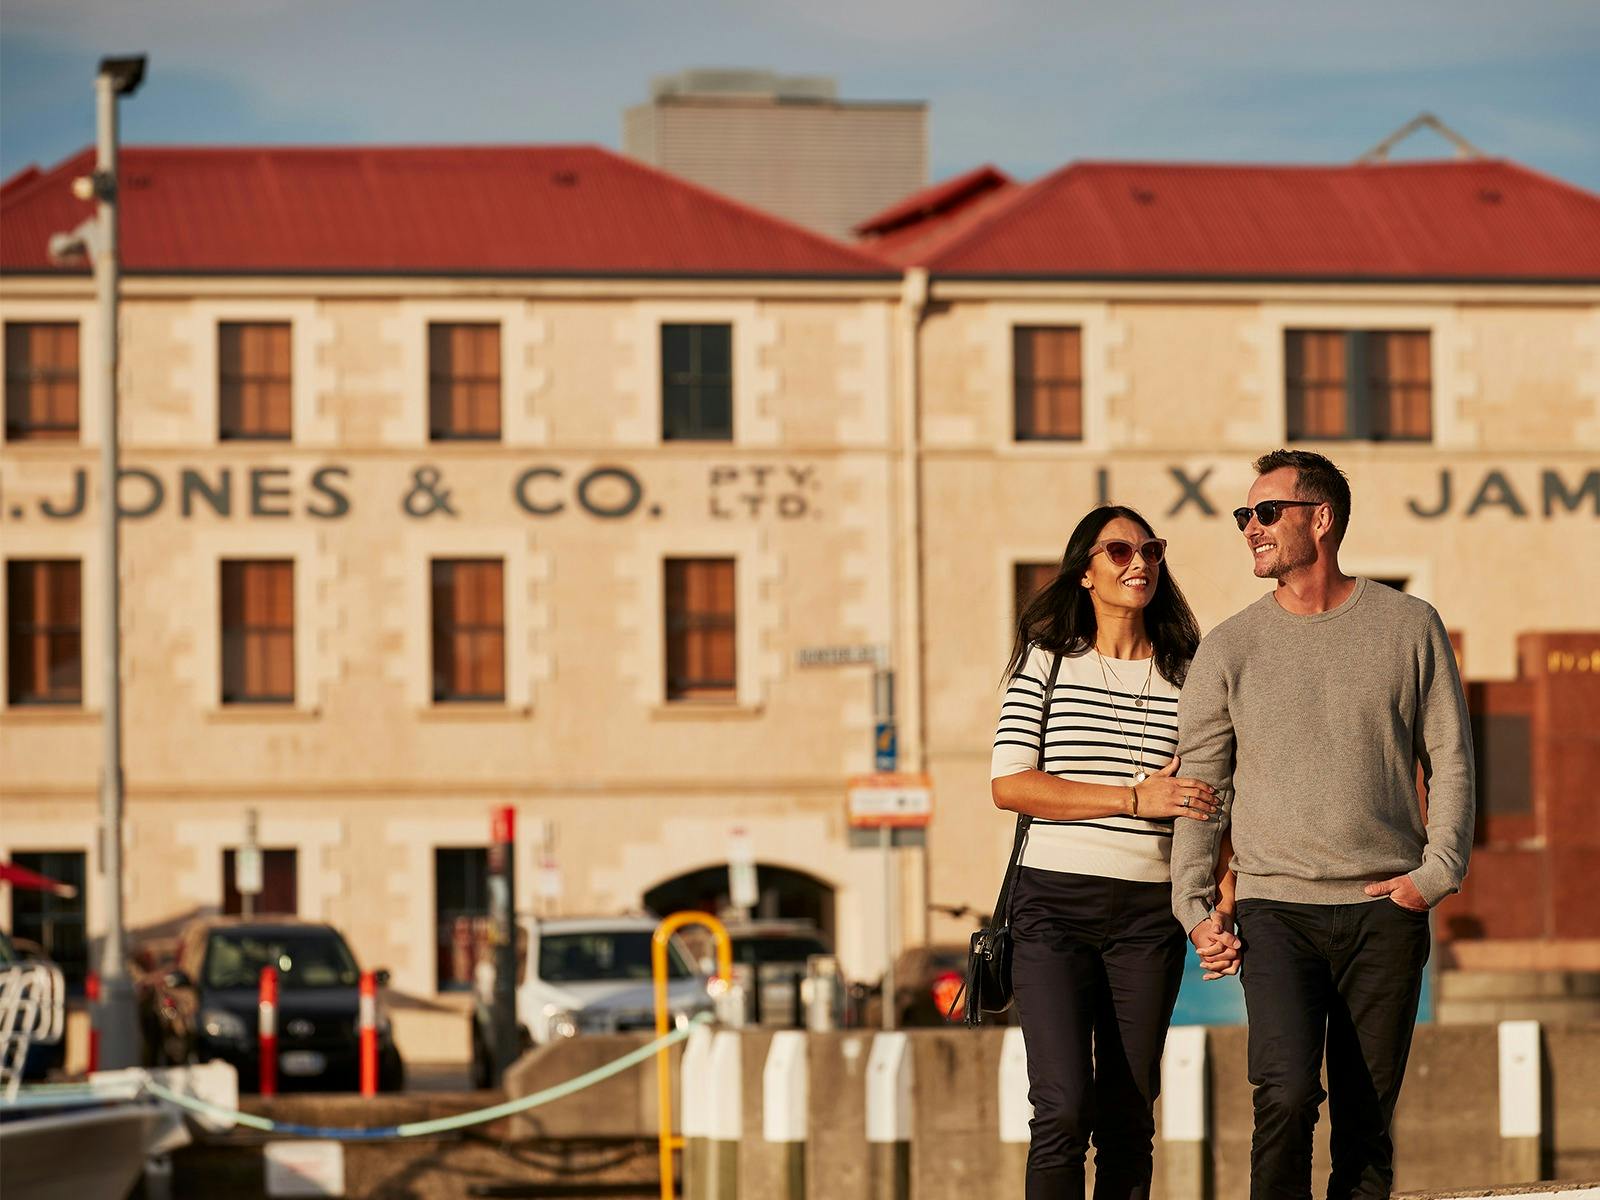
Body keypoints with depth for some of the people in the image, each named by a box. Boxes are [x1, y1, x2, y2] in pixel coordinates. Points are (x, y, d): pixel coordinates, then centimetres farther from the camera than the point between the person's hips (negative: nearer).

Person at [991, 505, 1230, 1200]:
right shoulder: (1047, 661, 4)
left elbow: (1210, 803, 13)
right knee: (1064, 1110, -15)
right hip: (1054, 903, -3)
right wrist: (1134, 798, -12)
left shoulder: (1186, 675, 11)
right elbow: (1009, 784, -6)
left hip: (1148, 913, 3)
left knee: (1128, 1122, 3)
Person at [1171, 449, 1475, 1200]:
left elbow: (1450, 761, 10)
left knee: (1367, 1119, 2)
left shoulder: (1409, 626, 7)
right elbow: (1199, 783, 9)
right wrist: (1195, 906, -2)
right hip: (1275, 909, 0)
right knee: (1287, 1092, -19)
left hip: (1384, 912, 1)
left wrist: (1439, 871, -3)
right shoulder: (1229, 647, 7)